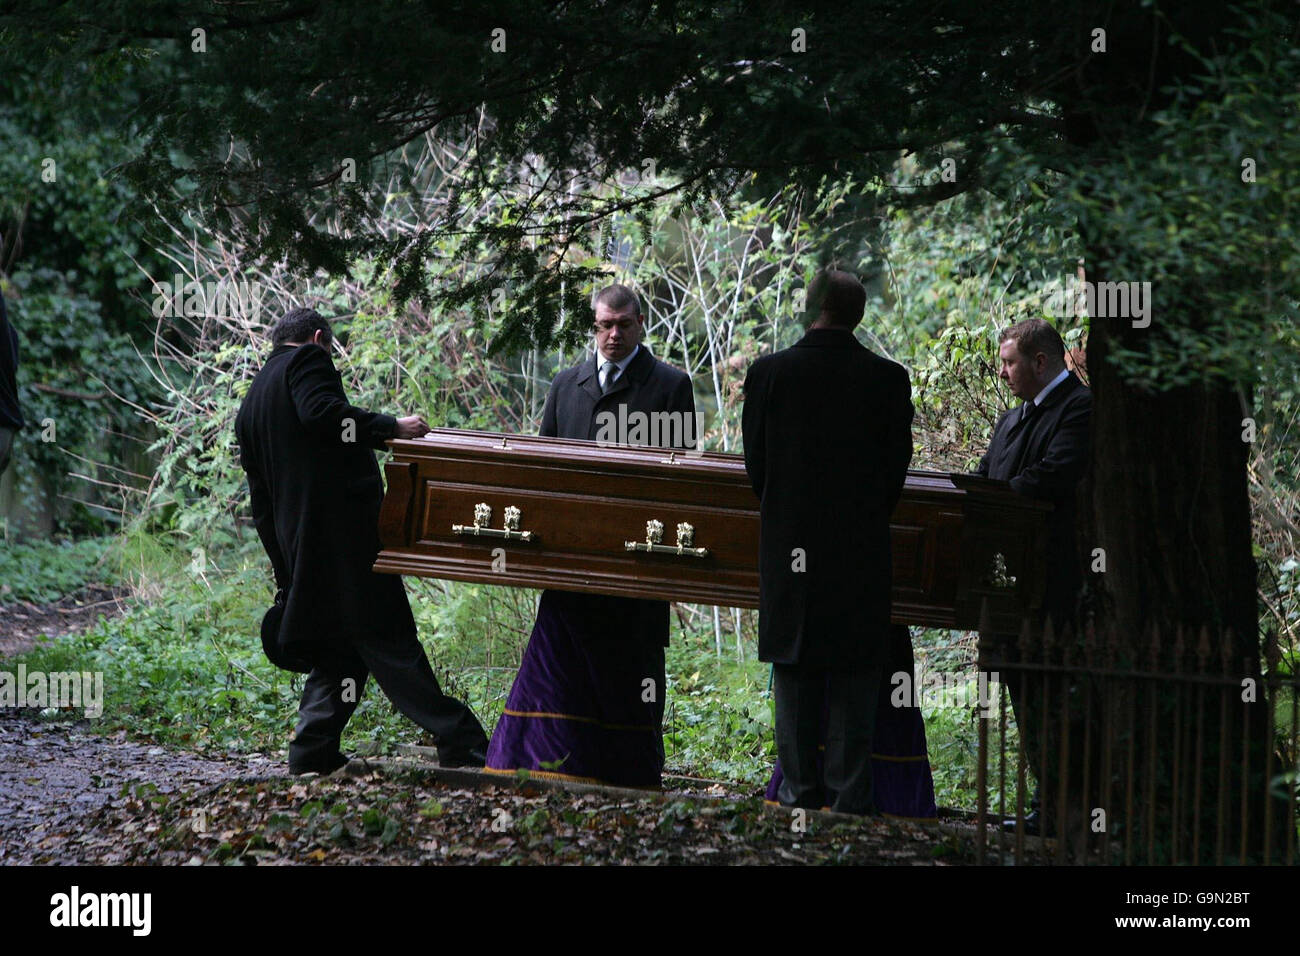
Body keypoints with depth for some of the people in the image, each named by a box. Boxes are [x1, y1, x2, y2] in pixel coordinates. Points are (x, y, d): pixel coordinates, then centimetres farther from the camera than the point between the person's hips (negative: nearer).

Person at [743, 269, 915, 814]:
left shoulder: (768, 374, -4)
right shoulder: (888, 379, -4)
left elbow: (755, 463, 3)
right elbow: (897, 465, 2)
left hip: (789, 548, 0)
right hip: (862, 549, 0)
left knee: (795, 676, 8)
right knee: (855, 678, 4)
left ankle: (800, 791, 8)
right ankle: (850, 797, 2)